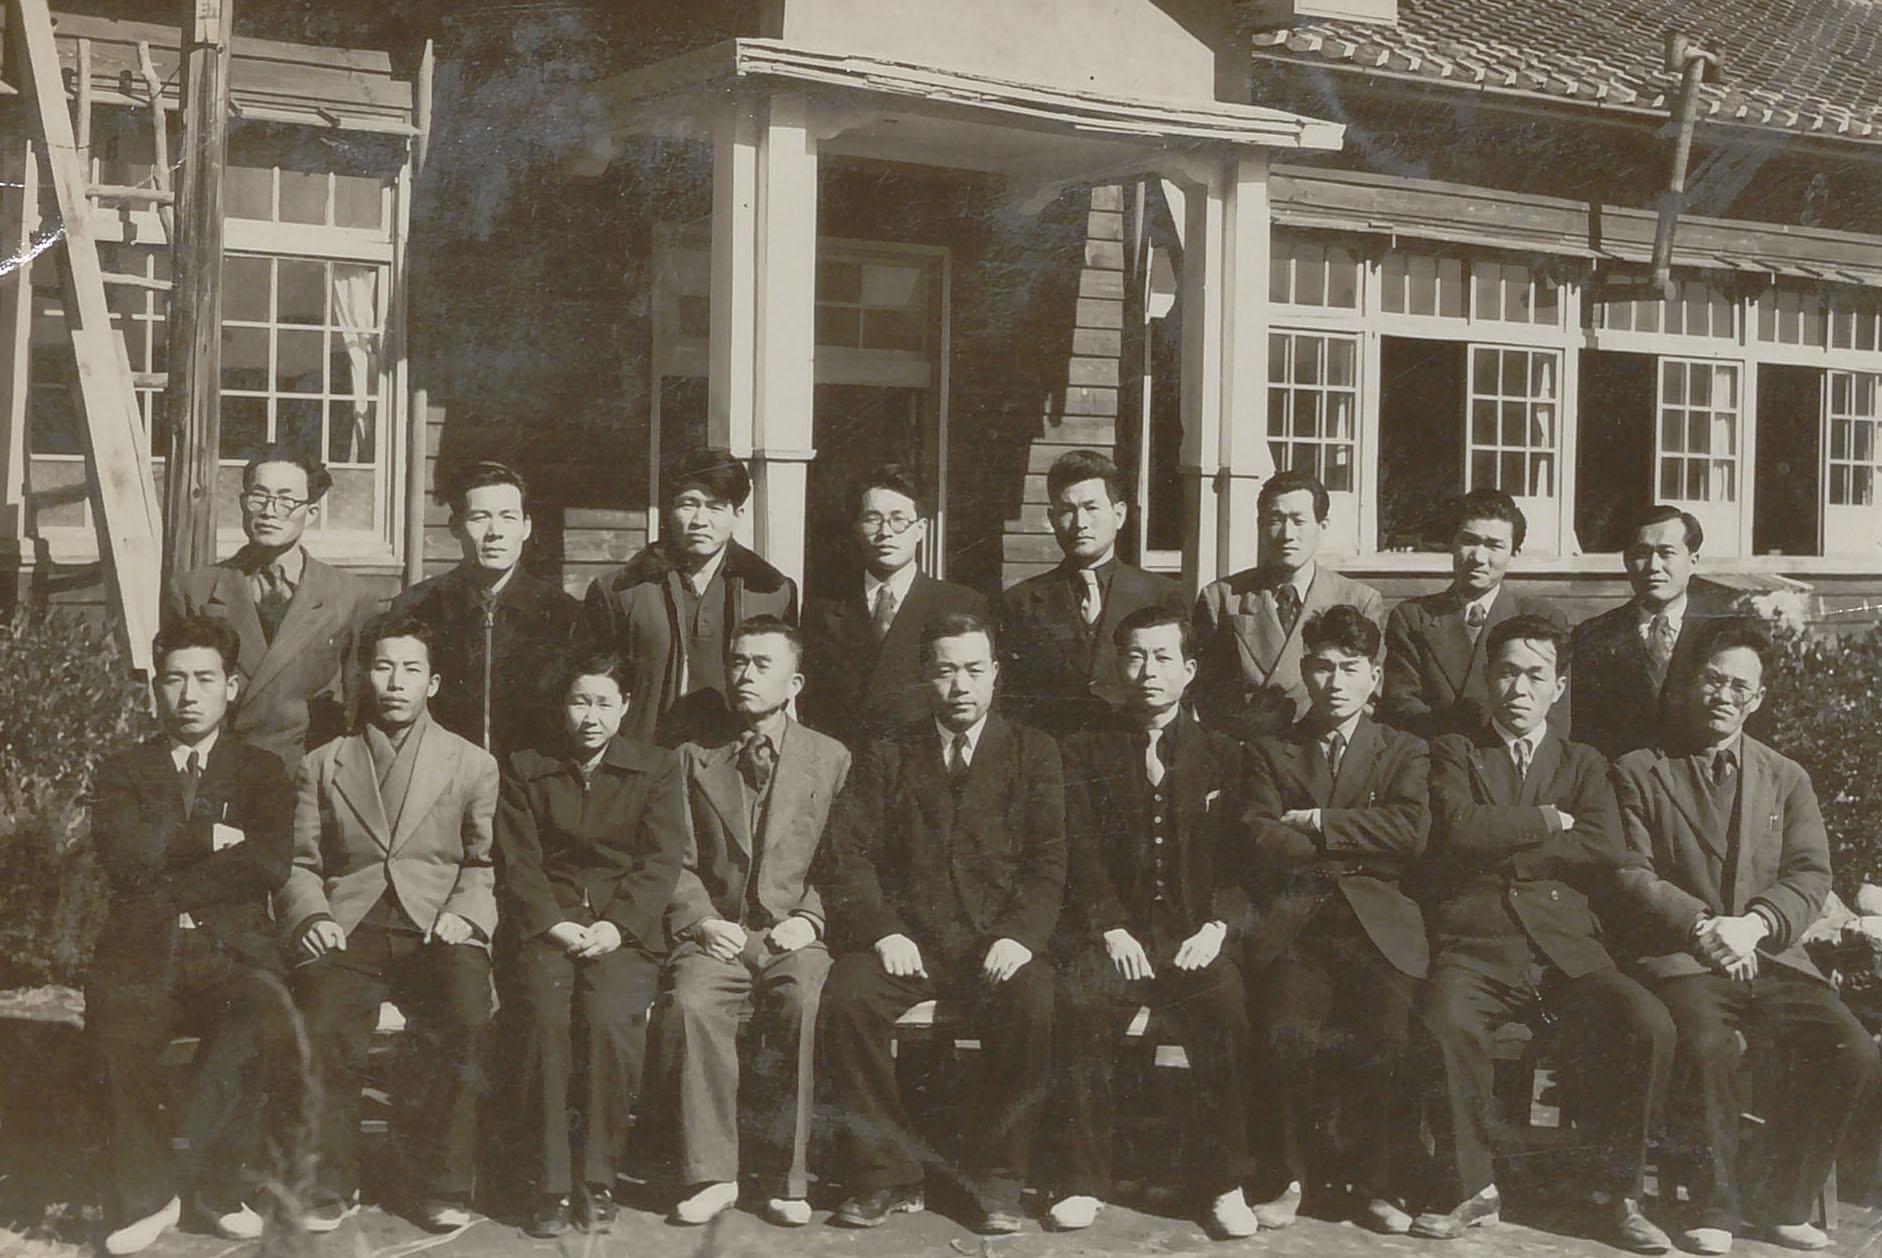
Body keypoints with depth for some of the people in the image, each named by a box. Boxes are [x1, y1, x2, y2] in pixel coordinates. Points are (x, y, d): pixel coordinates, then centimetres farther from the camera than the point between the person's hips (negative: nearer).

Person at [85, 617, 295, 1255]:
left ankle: (218, 1183, -16)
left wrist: (168, 879, -2)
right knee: (120, 1026, -34)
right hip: (143, 951, 0)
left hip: (233, 948, 0)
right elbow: (125, 855, -3)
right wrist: (213, 837, 0)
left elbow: (271, 864, -1)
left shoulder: (261, 771, 17)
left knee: (265, 1017, -34)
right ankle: (146, 1193, -15)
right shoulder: (122, 773, 18)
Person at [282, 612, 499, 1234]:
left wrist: (463, 913, -7)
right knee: (324, 1032, -30)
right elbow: (298, 863, 15)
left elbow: (486, 862, 12)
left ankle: (442, 1184, -12)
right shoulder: (322, 765, 20)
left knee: (464, 1025, -31)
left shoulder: (474, 764, 17)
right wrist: (311, 915, -5)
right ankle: (330, 1187, -9)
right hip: (347, 935, 1)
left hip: (436, 934, -1)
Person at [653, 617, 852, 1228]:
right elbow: (678, 862, 11)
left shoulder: (831, 759, 12)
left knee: (808, 1003, -34)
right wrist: (702, 920, -6)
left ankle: (788, 1178, -21)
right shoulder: (695, 757, 16)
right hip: (717, 936, 1)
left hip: (795, 937, -1)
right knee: (689, 1003, -31)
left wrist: (809, 919, -8)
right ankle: (711, 1172, -21)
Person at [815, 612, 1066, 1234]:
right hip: (907, 940, 1)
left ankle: (996, 1177, -14)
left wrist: (1020, 934, -15)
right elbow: (844, 856, 4)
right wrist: (883, 931, -13)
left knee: (1036, 1006, -33)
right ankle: (888, 1174, -13)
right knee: (844, 998, -29)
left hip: (997, 943, -1)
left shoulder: (1033, 754, 15)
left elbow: (1049, 862, 4)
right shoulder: (886, 760, 17)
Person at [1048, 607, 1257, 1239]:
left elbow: (1241, 859, 8)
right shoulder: (1087, 752, 14)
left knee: (1226, 1005, -31)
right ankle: (1085, 1179, -18)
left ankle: (1225, 1184, -18)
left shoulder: (1222, 755, 15)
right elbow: (1082, 854, 4)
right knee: (1079, 1001, -31)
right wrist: (1111, 929, -12)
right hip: (1116, 933, 0)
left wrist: (1217, 927, -10)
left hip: (1195, 936, 0)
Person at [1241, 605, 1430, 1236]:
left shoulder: (1405, 752, 19)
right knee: (1291, 1030, -28)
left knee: (1384, 1032, -27)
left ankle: (1372, 1181, -6)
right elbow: (1264, 843, 3)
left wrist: (1318, 823, 0)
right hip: (1293, 923, 0)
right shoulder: (1270, 753, 20)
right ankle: (1286, 1176, -7)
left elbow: (1411, 832, -1)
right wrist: (1357, 846, 0)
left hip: (1378, 923, 0)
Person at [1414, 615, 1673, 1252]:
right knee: (1447, 1018, -35)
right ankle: (1475, 1189, -16)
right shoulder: (1452, 752, 15)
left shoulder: (1583, 764, 20)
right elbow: (1459, 828, -7)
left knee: (1649, 1025, -26)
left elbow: (1604, 853, 0)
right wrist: (1549, 821, 0)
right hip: (1475, 946, -2)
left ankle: (1618, 1193, -7)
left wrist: (1502, 851, -2)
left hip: (1566, 947, 2)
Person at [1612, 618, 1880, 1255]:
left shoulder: (1787, 778, 19)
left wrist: (1753, 924, -12)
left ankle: (1787, 1206, -3)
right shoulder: (1638, 772, 10)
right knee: (1709, 1045, -34)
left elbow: (1810, 875, 8)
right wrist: (1702, 926, -14)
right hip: (1681, 958, -3)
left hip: (1772, 957, 3)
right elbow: (1631, 877, 0)